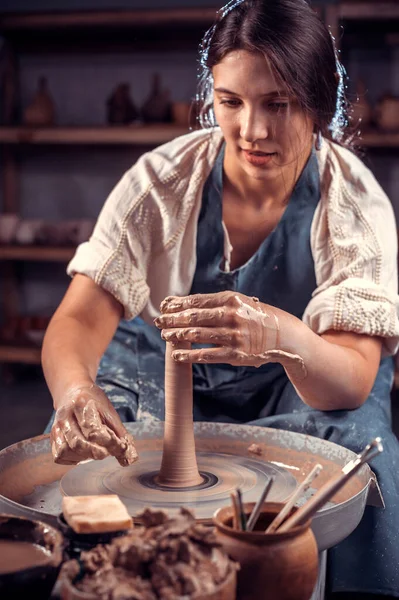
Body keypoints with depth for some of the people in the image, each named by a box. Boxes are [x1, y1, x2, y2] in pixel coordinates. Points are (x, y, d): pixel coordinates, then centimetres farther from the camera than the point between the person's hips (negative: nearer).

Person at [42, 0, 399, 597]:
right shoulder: (161, 179, -17)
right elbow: (79, 319, -23)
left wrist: (285, 338, -54)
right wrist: (73, 390, -48)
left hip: (303, 388, 0)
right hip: (161, 370, 1)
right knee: (80, 458, -27)